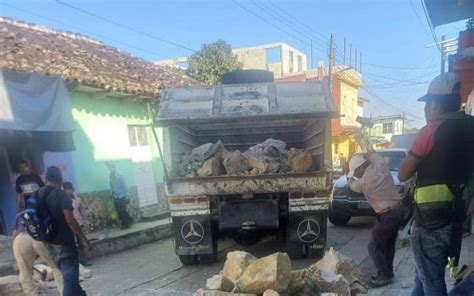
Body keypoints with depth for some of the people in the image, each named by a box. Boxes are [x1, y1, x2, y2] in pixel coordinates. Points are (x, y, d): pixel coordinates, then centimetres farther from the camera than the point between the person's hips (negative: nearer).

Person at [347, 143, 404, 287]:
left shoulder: (363, 182, -16)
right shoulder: (381, 165, -4)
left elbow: (352, 186, 9)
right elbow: (375, 155, 20)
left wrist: (350, 178, 28)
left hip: (387, 215, -8)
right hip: (399, 209, 8)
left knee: (374, 247, 4)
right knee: (389, 244, 19)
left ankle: (385, 275, 9)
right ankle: (387, 272, 29)